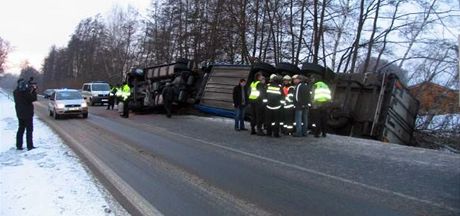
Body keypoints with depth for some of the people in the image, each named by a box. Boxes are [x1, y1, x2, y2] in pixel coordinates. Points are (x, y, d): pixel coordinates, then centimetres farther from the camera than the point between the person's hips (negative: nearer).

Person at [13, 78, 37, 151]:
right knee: (29, 130, 0)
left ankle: (19, 145, 19)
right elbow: (33, 98, -14)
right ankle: (30, 146, 0)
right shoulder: (26, 91, -21)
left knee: (21, 129, 16)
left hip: (20, 114, 7)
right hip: (27, 113, -7)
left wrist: (31, 88, 6)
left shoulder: (16, 92, 5)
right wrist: (34, 89, -3)